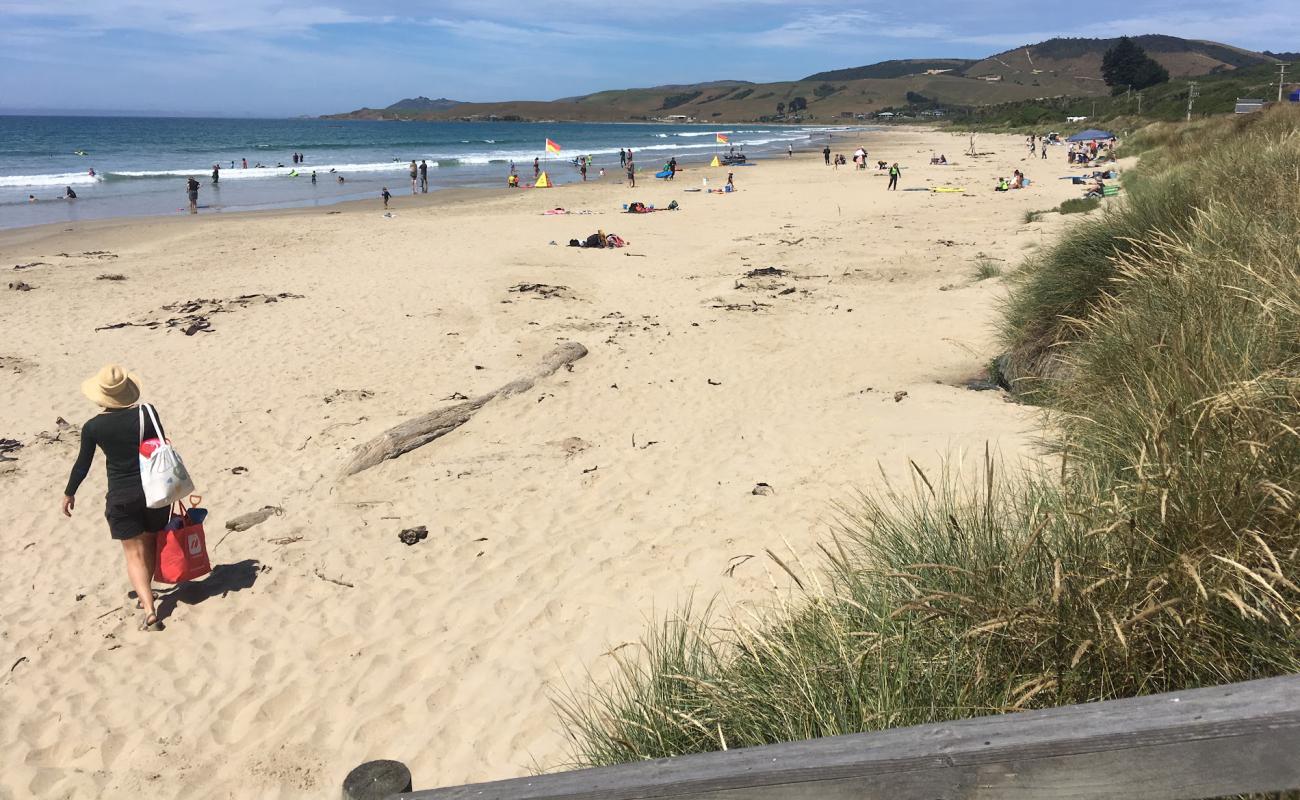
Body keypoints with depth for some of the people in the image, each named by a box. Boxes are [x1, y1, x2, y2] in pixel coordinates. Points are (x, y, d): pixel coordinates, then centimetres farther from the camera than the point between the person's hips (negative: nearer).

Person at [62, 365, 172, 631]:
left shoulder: (92, 427, -8)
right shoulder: (146, 413, -8)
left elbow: (82, 465, 2)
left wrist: (69, 493, 20)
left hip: (121, 497, -1)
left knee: (134, 554, 2)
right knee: (151, 544, 21)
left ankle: (150, 611, -10)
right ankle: (145, 592, 38)